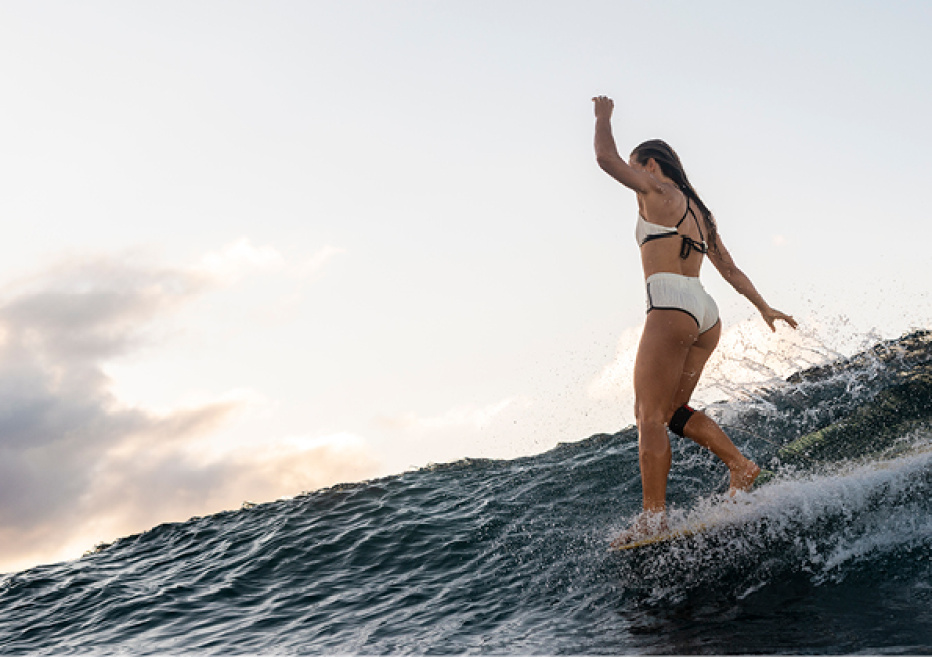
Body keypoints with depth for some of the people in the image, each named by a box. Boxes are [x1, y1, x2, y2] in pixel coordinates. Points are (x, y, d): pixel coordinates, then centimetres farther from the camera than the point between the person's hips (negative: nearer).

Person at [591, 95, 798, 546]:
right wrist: (763, 308, 32)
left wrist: (603, 117, 14)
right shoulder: (699, 212, 26)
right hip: (706, 311, 9)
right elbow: (730, 270, 28)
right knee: (673, 411, 15)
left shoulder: (657, 190, 3)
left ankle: (653, 518, -14)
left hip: (671, 305, -9)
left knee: (650, 415, -9)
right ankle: (741, 465, 4)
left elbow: (606, 158, -2)